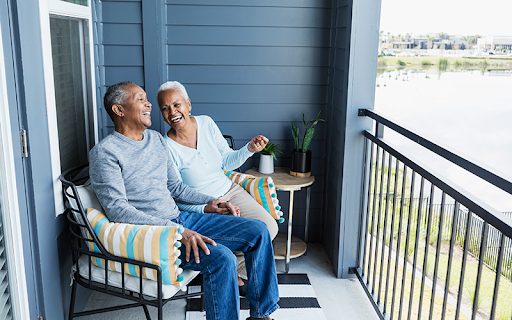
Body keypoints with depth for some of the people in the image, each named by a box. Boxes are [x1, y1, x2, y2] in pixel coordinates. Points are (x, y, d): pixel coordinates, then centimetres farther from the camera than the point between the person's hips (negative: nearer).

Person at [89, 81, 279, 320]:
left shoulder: (156, 139, 15)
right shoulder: (105, 152, -9)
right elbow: (117, 209, -19)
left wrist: (209, 200, 6)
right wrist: (175, 231, -26)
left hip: (180, 218, 8)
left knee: (257, 230, -2)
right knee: (221, 258, -31)